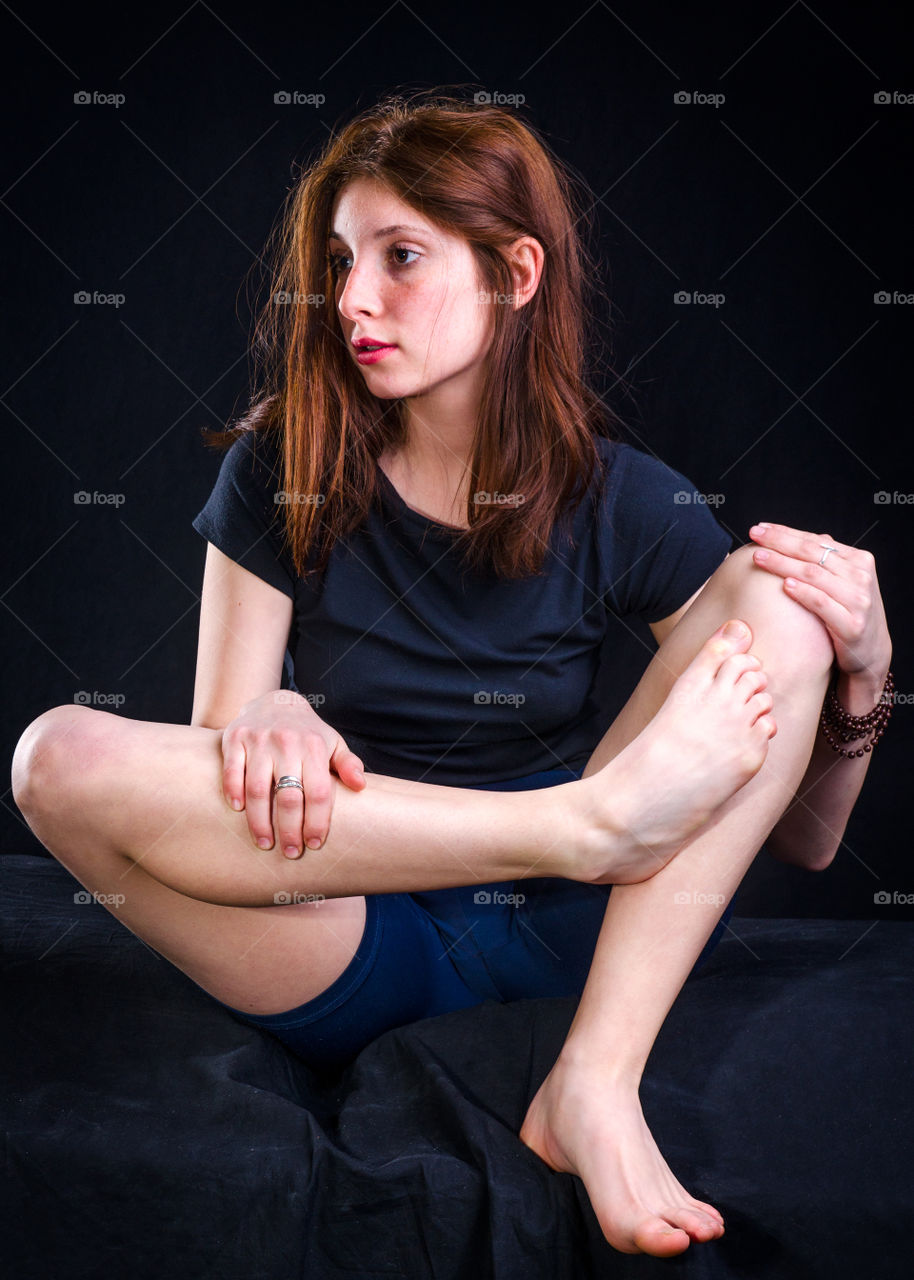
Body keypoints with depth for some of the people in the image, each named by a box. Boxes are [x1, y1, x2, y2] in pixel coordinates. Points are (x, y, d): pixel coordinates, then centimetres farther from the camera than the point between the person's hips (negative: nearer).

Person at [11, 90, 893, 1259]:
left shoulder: (622, 501, -1)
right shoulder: (281, 474, 0)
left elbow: (803, 841, 1)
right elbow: (220, 750, -2)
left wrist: (859, 674, -20)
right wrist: (263, 727, -25)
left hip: (571, 943, 1)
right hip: (356, 965, 0)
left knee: (775, 594, -16)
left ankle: (596, 1083, -27)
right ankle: (592, 818, -26)